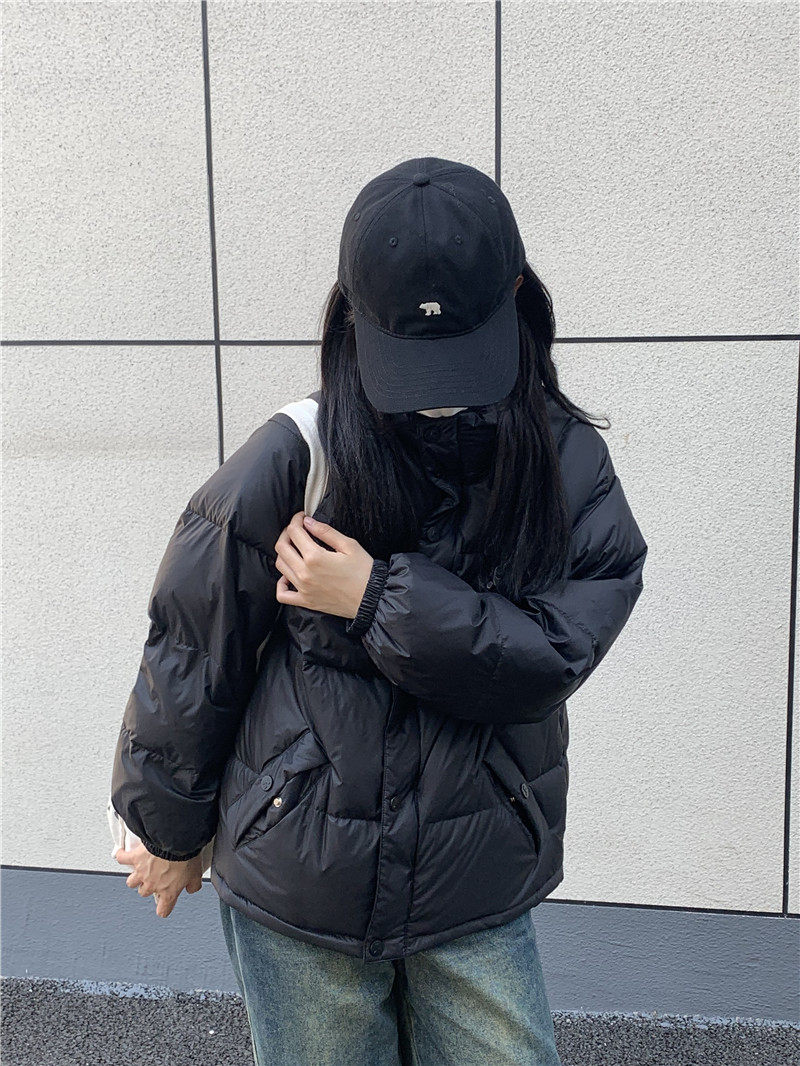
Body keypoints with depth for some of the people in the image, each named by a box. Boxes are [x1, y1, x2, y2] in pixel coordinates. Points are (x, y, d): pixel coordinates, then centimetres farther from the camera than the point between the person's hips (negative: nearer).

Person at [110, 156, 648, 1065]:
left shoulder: (566, 462, -8)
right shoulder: (295, 458, -15)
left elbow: (555, 651, -16)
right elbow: (193, 656, -5)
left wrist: (379, 600, -23)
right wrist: (172, 830, 5)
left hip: (478, 893, 2)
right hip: (298, 887, -1)